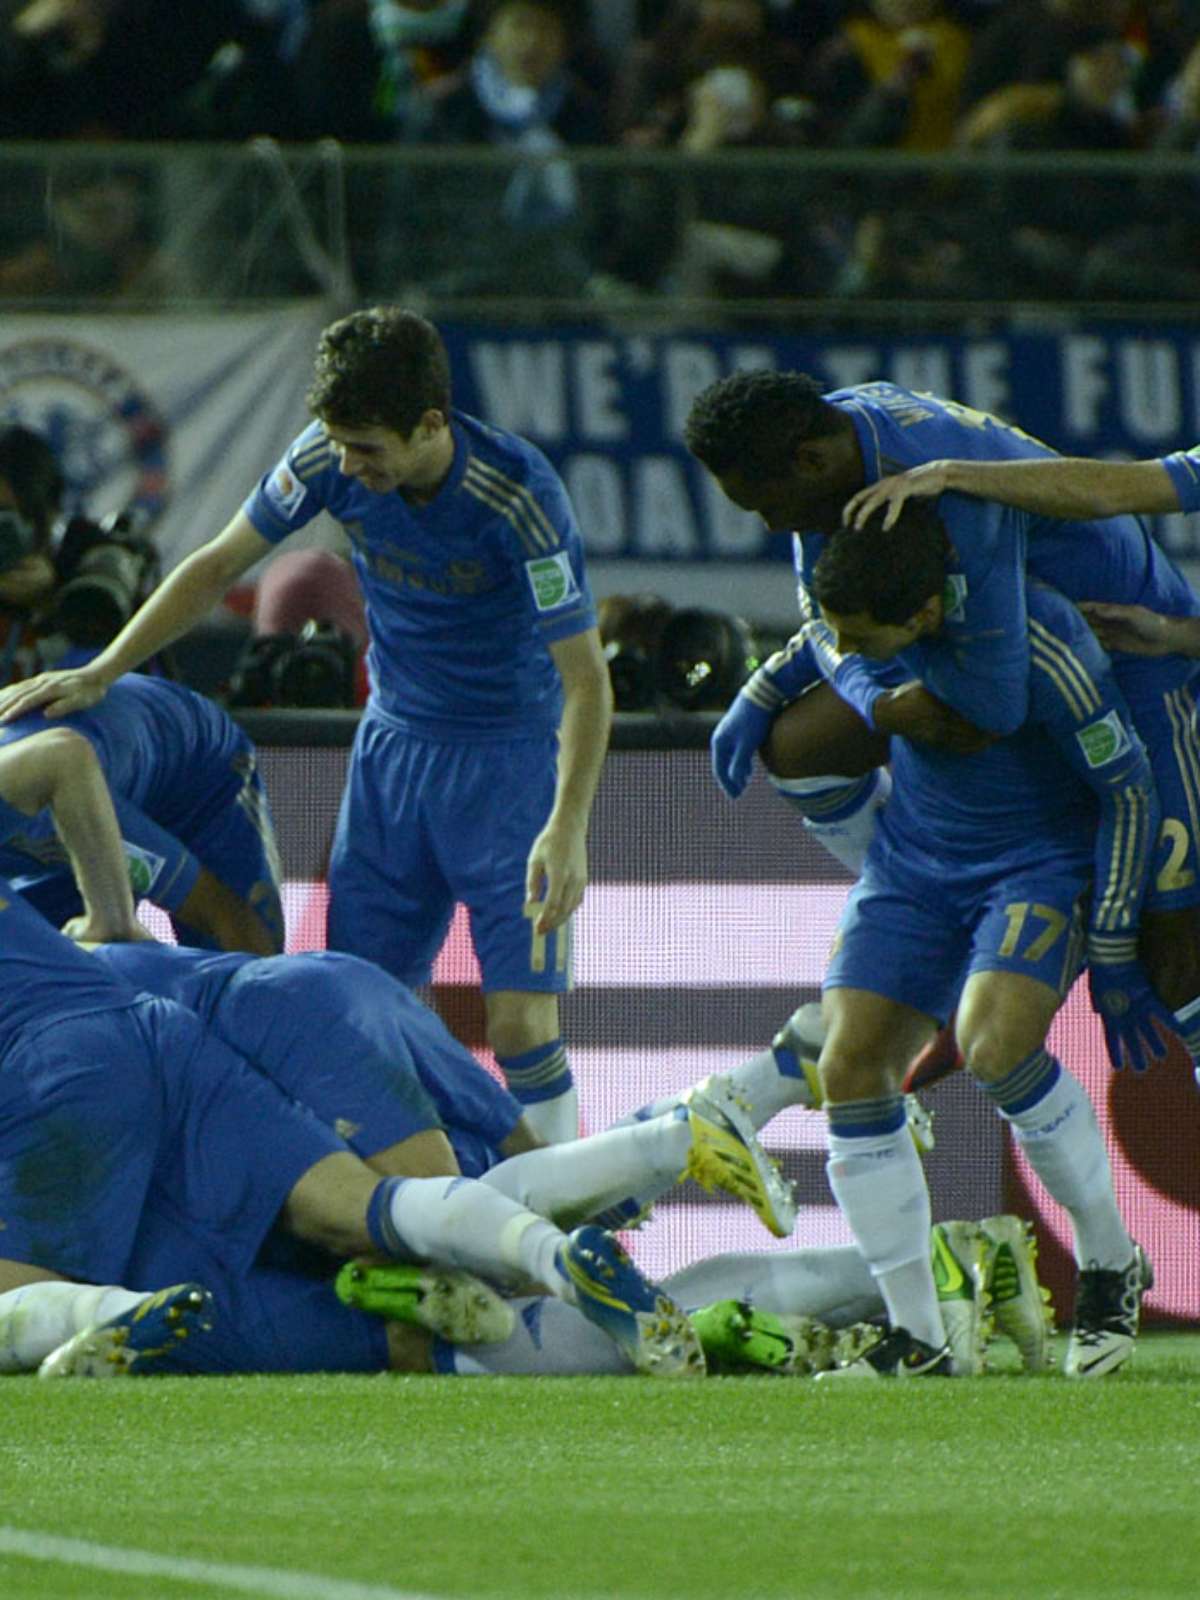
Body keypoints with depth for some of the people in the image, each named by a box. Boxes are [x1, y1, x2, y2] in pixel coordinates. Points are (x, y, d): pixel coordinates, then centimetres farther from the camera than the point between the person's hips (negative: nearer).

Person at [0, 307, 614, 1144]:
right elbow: (219, 565, 3)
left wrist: (567, 827, -35)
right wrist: (98, 675, 1)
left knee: (522, 1026, -14)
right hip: (392, 746, 5)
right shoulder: (332, 457, -12)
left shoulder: (520, 495, -26)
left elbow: (586, 678, -23)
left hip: (514, 751, -5)